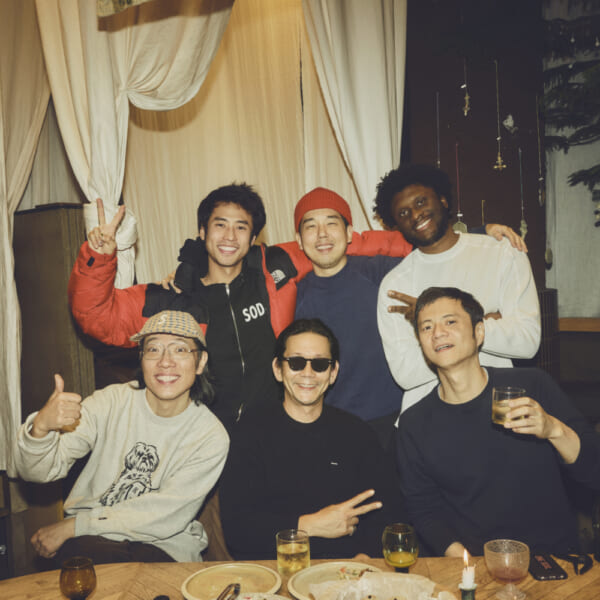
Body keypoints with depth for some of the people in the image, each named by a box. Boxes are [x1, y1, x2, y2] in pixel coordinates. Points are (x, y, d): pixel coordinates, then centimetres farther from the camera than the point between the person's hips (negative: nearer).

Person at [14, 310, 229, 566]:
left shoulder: (211, 437, -10)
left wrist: (73, 525, -19)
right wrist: (41, 426, -33)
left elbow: (165, 515, -15)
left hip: (165, 547, 0)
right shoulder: (111, 402, -7)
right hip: (91, 539, 0)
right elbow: (37, 471, -9)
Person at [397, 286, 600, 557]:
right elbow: (424, 511, 4)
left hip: (554, 557, 0)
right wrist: (462, 560, -12)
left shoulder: (532, 386, -2)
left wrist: (554, 430, -20)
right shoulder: (413, 424, 1)